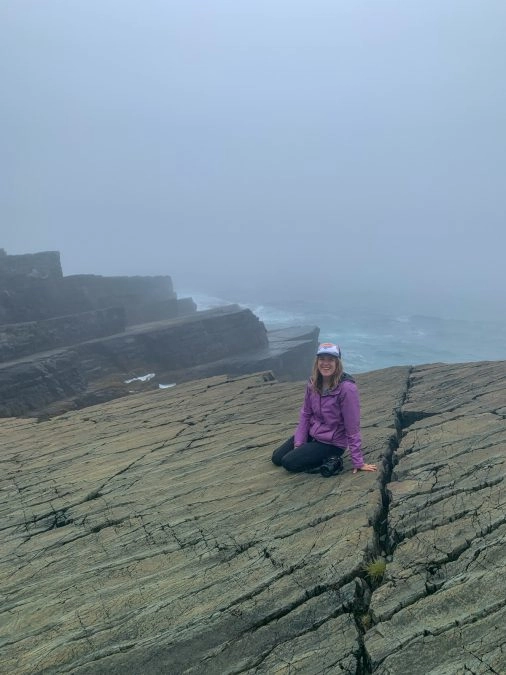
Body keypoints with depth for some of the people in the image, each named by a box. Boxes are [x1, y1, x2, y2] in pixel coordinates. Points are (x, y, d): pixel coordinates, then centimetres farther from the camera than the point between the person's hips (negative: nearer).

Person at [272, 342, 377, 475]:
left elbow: (352, 427, -21)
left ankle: (330, 461, -1)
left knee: (288, 463, -14)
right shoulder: (313, 383, -6)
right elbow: (305, 414, 1)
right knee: (276, 458, 8)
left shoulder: (347, 388, -26)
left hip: (332, 443, -7)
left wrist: (358, 462, -16)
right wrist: (299, 444, -5)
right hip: (312, 434, 7)